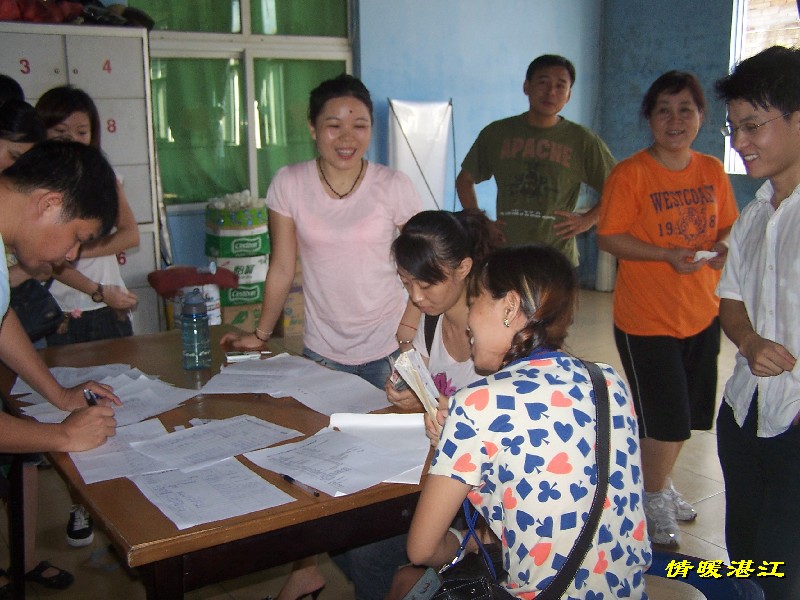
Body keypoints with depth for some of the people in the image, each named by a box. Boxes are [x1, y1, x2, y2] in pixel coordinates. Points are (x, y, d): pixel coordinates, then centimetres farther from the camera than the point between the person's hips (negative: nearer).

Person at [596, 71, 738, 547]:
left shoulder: (713, 171, 4)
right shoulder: (630, 174, -12)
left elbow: (728, 227, 15)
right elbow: (608, 238, -14)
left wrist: (723, 248, -8)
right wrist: (667, 254, -24)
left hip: (702, 313, 6)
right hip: (646, 318, -6)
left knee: (687, 414, 17)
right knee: (664, 418, 0)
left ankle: (662, 483, 41)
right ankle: (655, 499, 25)